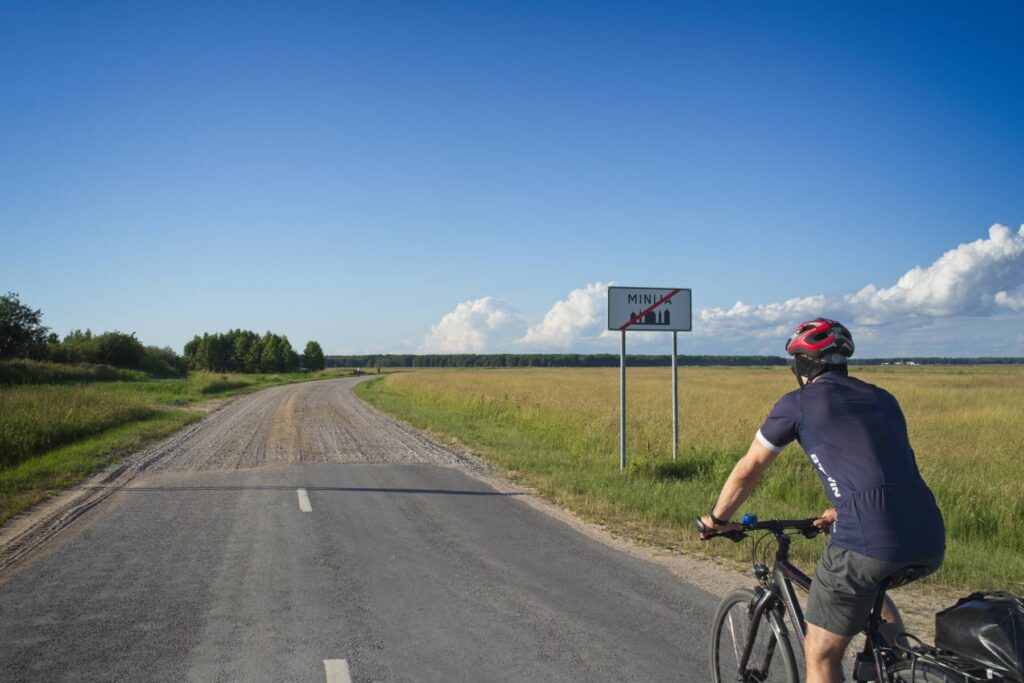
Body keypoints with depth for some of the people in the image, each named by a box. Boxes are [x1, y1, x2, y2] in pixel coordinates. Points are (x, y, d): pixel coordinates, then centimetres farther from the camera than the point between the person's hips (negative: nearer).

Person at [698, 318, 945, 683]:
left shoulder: (798, 403, 7)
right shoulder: (883, 399, 22)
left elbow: (748, 470, 14)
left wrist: (717, 518, 30)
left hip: (868, 542, -6)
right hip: (930, 542, 6)